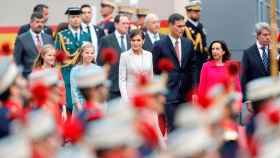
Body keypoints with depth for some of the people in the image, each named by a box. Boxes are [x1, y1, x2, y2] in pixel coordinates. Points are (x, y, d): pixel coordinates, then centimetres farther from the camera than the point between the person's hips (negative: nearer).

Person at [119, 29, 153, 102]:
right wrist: (125, 99, -11)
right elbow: (122, 80, -4)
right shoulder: (125, 56, -2)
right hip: (131, 95, -3)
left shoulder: (149, 55, 7)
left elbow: (151, 78, 12)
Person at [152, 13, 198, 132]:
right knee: (173, 127, -7)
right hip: (169, 92, -5)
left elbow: (193, 68, 12)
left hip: (185, 93, 5)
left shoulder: (188, 44, 9)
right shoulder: (160, 45, -4)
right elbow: (155, 71, -1)